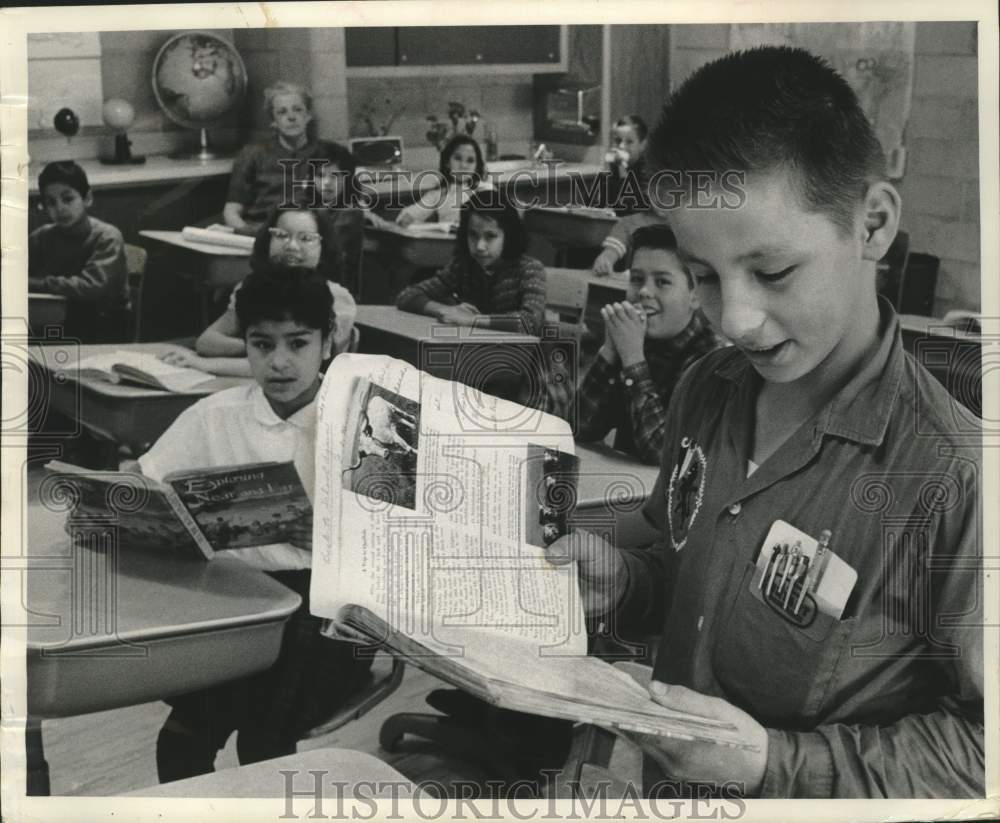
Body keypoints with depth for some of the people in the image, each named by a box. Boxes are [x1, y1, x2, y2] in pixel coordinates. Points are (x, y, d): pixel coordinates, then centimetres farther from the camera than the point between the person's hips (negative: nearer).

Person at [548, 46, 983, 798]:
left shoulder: (953, 479, -23)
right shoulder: (705, 394, -2)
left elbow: (982, 743, -17)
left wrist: (779, 765, -23)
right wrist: (625, 584, -5)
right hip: (669, 779, 5)